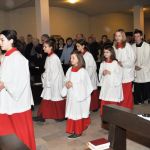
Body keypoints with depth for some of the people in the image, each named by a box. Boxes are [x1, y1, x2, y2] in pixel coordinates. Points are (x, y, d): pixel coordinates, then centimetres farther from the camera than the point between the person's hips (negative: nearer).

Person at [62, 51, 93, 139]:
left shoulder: (82, 71, -14)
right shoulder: (70, 70, 5)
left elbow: (84, 85, -15)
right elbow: (67, 81, 13)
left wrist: (73, 85, -19)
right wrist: (67, 84, -8)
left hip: (79, 96, -6)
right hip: (71, 95, 7)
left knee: (78, 113, 1)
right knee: (72, 113, 13)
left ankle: (78, 131, 14)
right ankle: (72, 130, 28)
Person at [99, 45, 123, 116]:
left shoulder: (115, 63, -8)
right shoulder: (103, 63, 8)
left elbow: (119, 75, -11)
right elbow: (100, 75, 12)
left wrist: (110, 73, -18)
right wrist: (103, 74, -9)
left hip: (114, 86, -5)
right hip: (105, 86, 5)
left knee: (113, 104, -2)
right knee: (103, 103, 8)